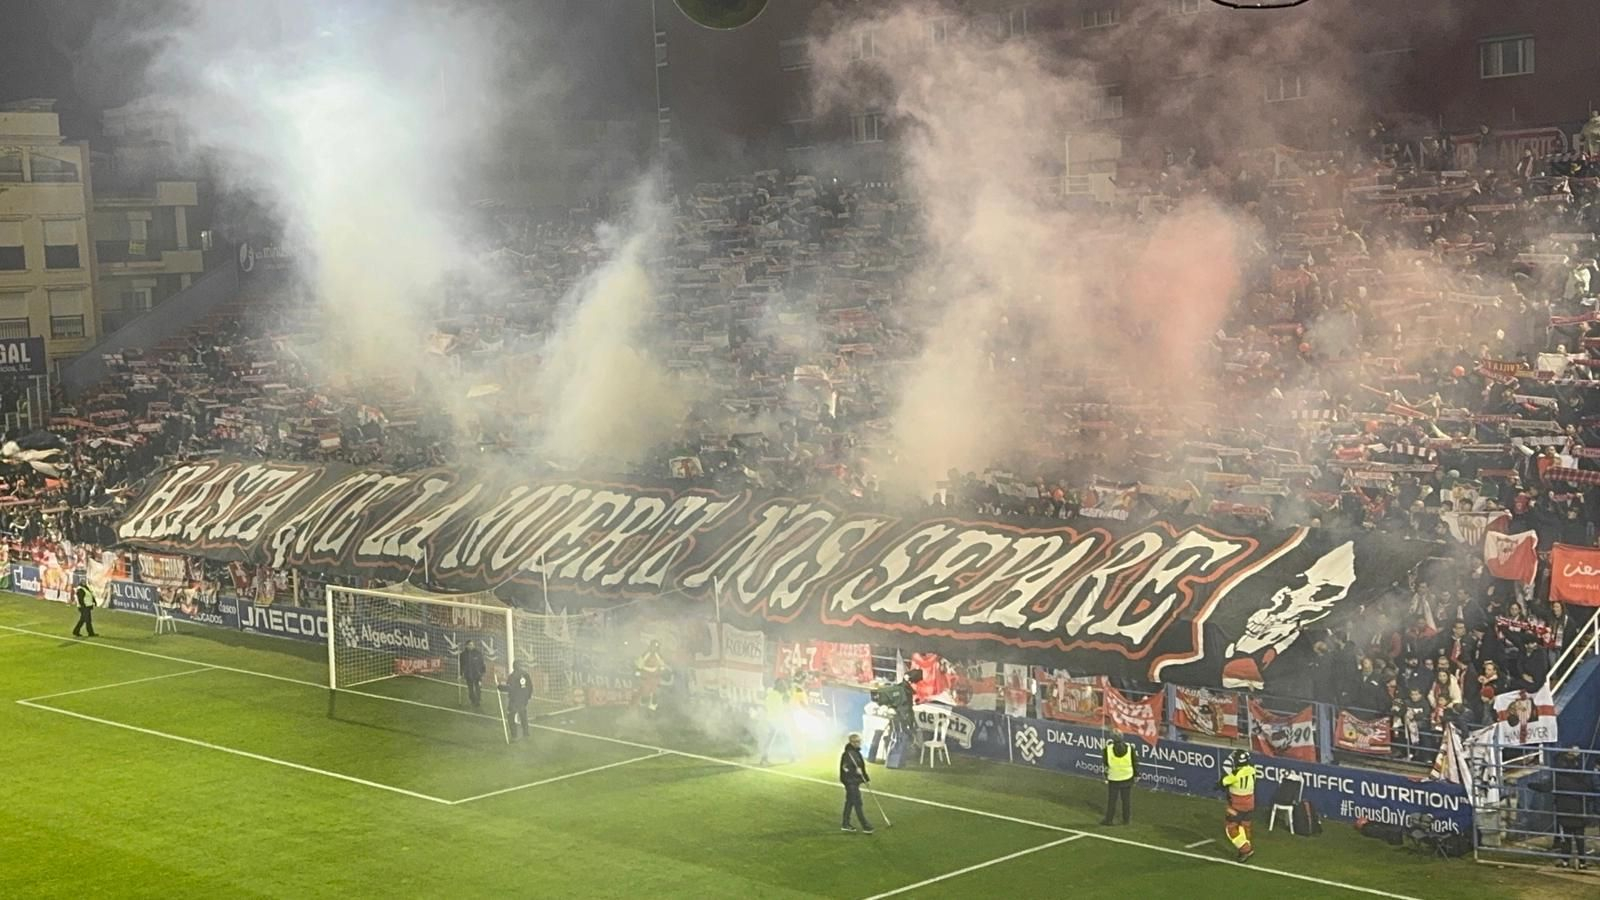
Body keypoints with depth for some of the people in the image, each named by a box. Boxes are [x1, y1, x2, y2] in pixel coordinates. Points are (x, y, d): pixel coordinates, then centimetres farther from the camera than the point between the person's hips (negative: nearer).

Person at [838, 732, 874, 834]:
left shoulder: (857, 753, 13)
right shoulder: (848, 754, -18)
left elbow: (861, 767, 22)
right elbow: (845, 768, -25)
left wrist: (866, 778, 22)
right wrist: (855, 771, -33)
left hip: (855, 781, 10)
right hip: (850, 782, -10)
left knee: (850, 802, 16)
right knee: (857, 804, -8)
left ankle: (845, 824, 24)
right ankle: (865, 826, -7)